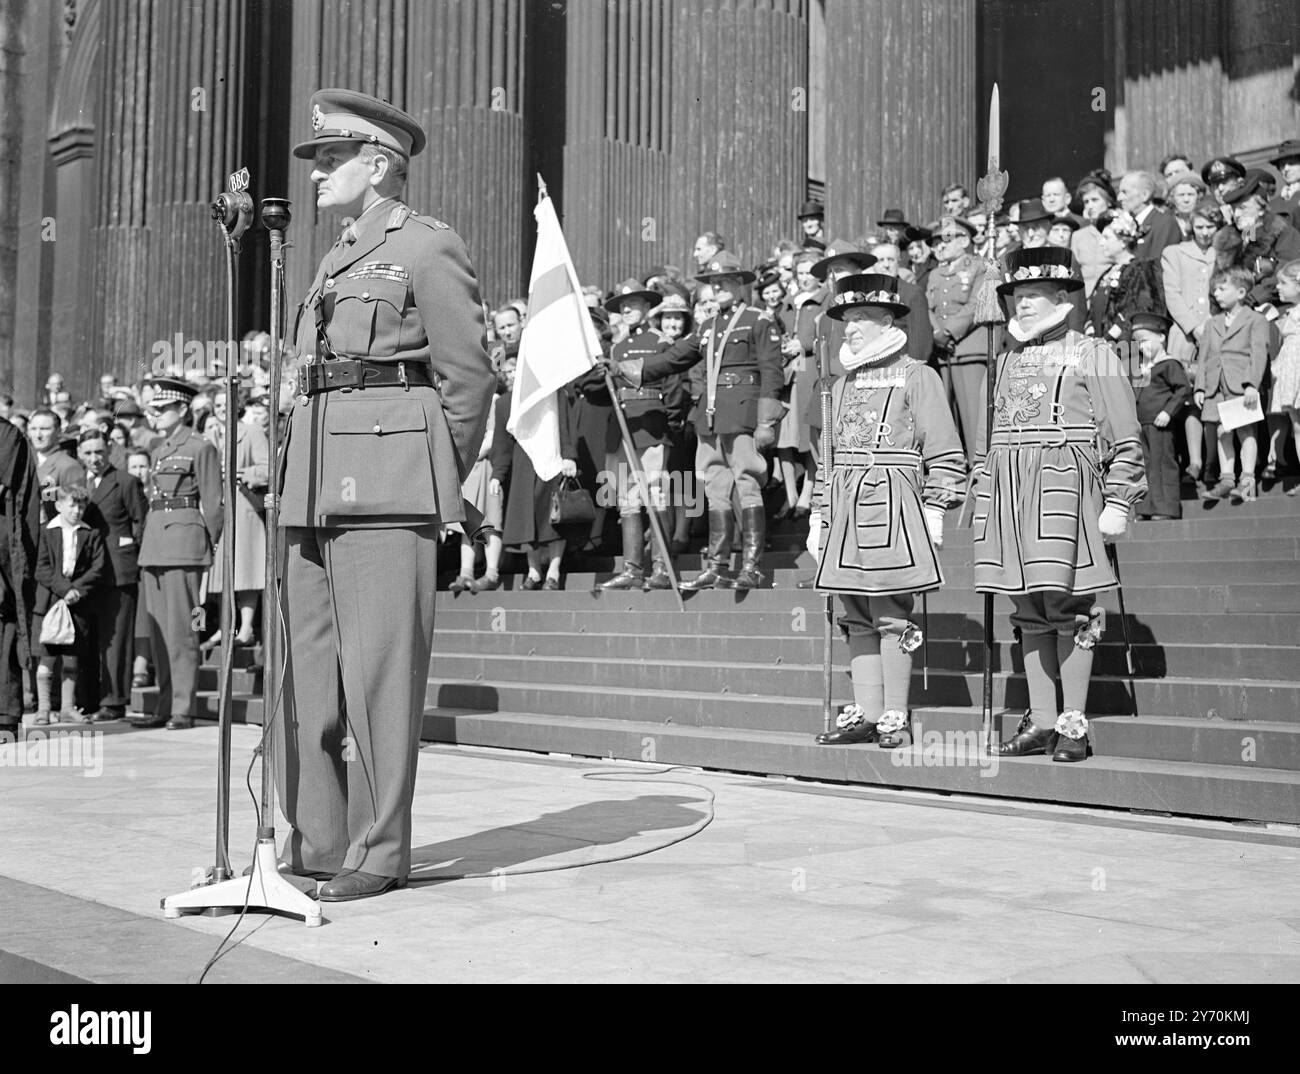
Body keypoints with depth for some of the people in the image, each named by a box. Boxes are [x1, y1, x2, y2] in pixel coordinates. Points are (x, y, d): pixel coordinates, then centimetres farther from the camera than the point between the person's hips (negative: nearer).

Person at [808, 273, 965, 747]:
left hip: (893, 502, -6)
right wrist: (820, 515, 19)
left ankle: (895, 716, 1)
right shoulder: (842, 385, 20)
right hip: (846, 508, 7)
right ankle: (865, 712, 11)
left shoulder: (916, 375, 0)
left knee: (891, 615, -6)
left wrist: (934, 509, -10)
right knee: (857, 618, 6)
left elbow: (944, 451, -3)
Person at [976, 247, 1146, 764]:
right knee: (1029, 612, 6)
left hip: (1065, 486, -5)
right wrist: (984, 503, 17)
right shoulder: (1006, 361, 19)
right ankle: (1040, 721, 13)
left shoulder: (1092, 355, 4)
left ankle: (1073, 725, 0)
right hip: (1008, 493, 5)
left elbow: (1125, 436, 0)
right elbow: (985, 443, 22)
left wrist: (1118, 503, -7)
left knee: (1066, 603, -8)